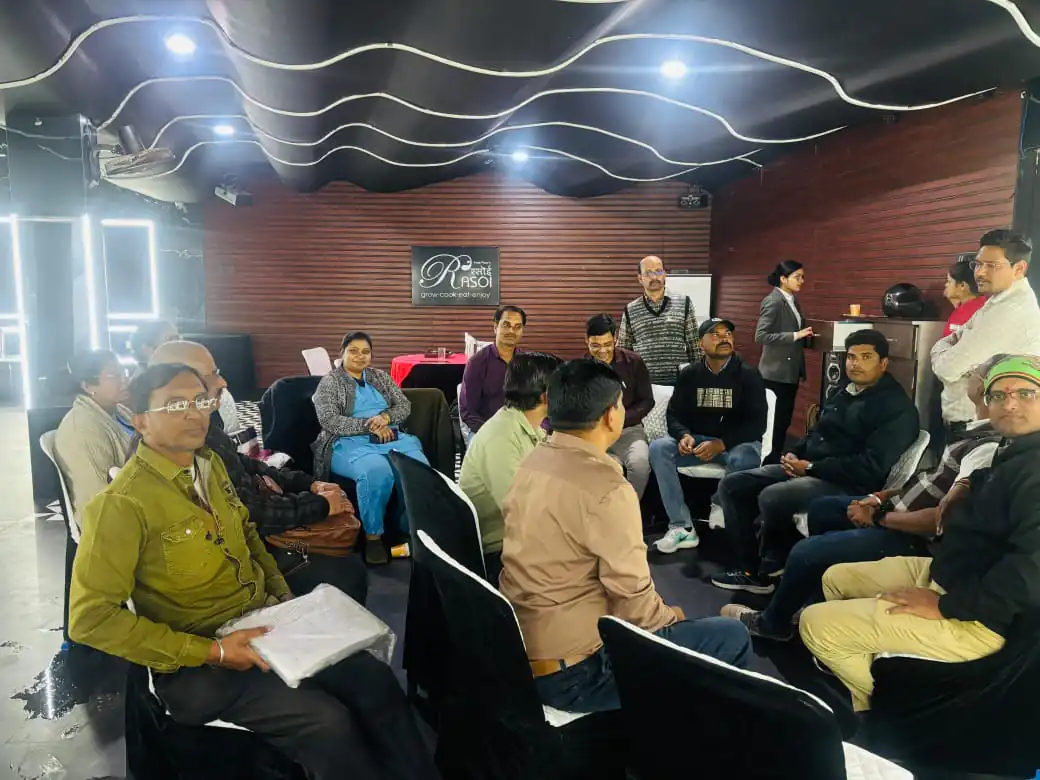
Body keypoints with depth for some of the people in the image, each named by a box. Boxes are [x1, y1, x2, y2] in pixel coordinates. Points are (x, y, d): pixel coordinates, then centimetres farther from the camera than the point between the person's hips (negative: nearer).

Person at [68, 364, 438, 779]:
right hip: (199, 664, -7)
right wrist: (211, 651, -22)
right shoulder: (122, 504, -19)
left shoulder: (210, 464, 5)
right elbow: (90, 618, -20)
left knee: (375, 680, -5)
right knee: (328, 723, -21)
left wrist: (284, 594, 6)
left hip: (266, 620, 7)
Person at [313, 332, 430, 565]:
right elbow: (329, 421, -6)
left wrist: (385, 417, -9)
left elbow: (405, 405, 13)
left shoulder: (380, 376, 21)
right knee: (376, 470, -39)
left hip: (393, 438, 4)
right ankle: (373, 536, -21)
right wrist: (370, 424, -13)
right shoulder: (329, 382, 8)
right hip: (350, 443, -4)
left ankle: (412, 528, -12)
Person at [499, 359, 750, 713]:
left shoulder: (533, 462, 2)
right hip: (573, 671, -8)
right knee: (732, 638, 0)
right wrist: (669, 616, 3)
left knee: (657, 612, 28)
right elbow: (633, 601, -20)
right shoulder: (606, 490, -24)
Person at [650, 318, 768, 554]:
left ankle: (721, 503, -1)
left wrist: (721, 444, -25)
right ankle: (682, 527, -24)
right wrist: (684, 435, -21)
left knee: (744, 460, -38)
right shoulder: (689, 374, 4)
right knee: (658, 448, -24)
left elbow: (757, 423, -11)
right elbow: (674, 414, 3)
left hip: (737, 442, -3)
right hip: (698, 440, 3)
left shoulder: (748, 374, -5)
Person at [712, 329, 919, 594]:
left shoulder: (896, 407, -11)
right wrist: (794, 454, 4)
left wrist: (811, 467, -18)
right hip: (806, 468, 9)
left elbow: (872, 467, -20)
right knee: (732, 485, -3)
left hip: (847, 485, -9)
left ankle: (772, 567, -2)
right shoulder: (843, 393, 17)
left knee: (771, 497, -33)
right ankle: (750, 570, 0)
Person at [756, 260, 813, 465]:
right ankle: (769, 463, 8)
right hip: (776, 372, -9)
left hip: (790, 371, 9)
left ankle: (778, 461, 23)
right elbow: (760, 336, -22)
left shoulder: (792, 300, 11)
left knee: (785, 419, 13)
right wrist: (795, 335, -24)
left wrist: (804, 336, 2)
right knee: (775, 421, -2)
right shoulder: (773, 301, -14)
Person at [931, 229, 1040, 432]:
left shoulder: (1012, 311, -22)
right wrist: (956, 353, -12)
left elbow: (947, 368, -24)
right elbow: (943, 345, 9)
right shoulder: (1000, 302, 11)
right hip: (966, 419, 9)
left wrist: (943, 357, -2)